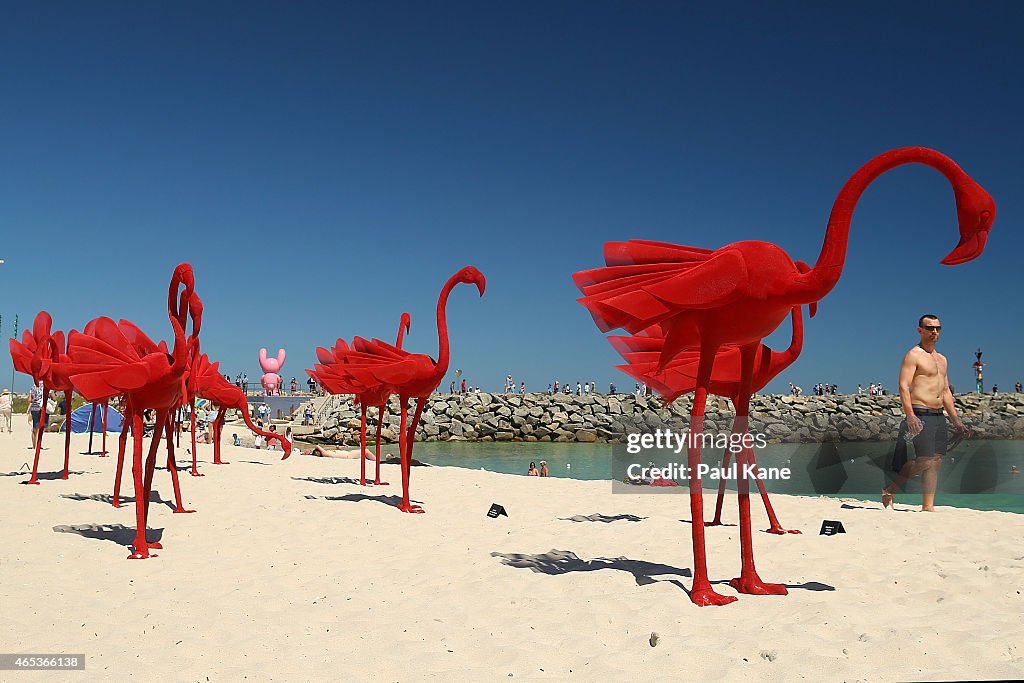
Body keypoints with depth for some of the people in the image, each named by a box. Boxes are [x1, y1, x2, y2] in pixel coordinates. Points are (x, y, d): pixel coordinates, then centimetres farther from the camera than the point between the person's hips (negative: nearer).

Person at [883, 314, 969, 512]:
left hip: (939, 416, 8)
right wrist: (910, 416, -25)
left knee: (936, 462, 5)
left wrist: (956, 420, 19)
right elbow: (903, 386, -14)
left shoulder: (941, 359, 20)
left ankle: (928, 507, 9)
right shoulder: (913, 355, -5)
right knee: (925, 460, -13)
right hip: (920, 415, -8)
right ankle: (890, 490, 4)